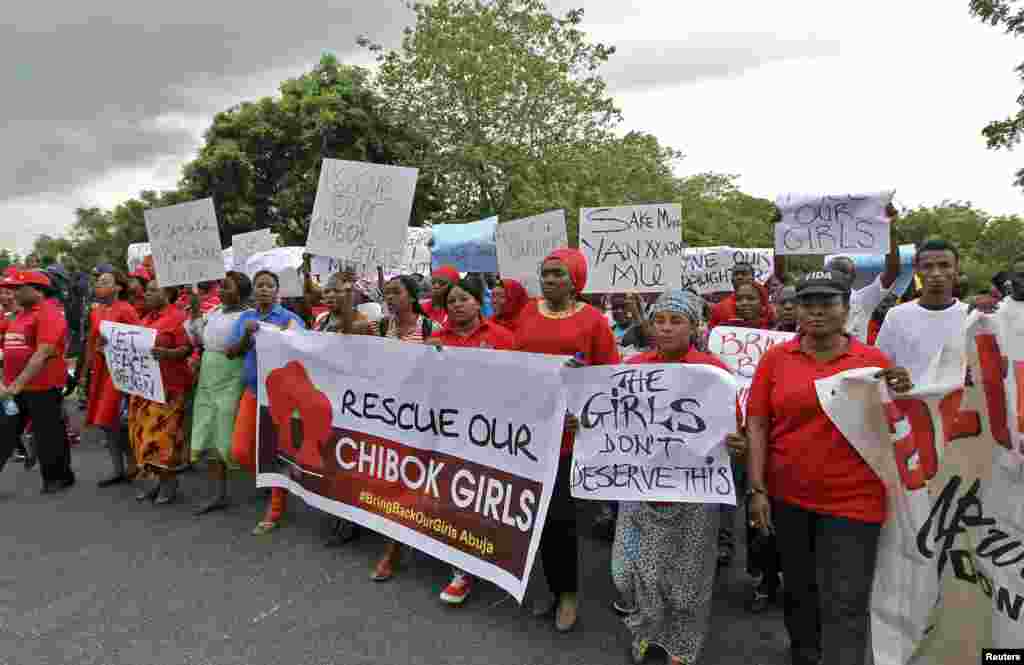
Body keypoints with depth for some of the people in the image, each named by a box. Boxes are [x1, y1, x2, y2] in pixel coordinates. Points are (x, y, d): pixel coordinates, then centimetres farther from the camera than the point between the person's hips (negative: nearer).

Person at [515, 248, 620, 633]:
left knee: (560, 514, -1)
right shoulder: (528, 314, 9)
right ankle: (556, 589, 32)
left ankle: (568, 592, 23)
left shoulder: (593, 320, -4)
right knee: (540, 512, 12)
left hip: (570, 430, -4)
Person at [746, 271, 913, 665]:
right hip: (786, 496, 2)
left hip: (853, 500, -1)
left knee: (845, 606, 2)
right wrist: (757, 489, -7)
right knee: (798, 591, 20)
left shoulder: (875, 361, -1)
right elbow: (757, 425, -2)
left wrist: (902, 395, -15)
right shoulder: (775, 358, -1)